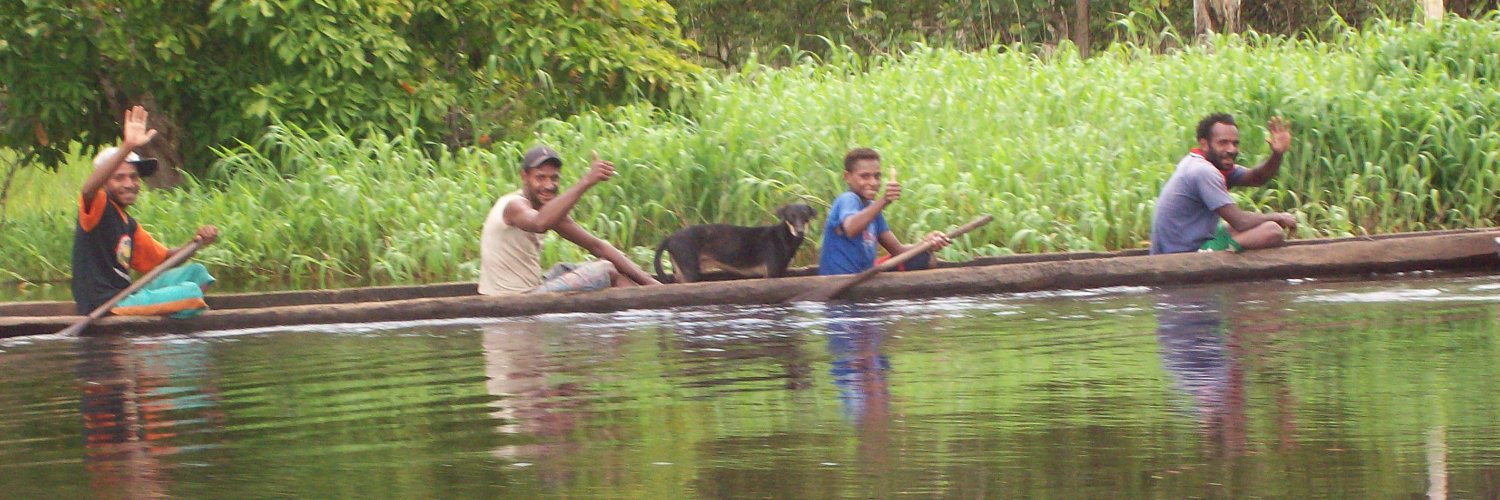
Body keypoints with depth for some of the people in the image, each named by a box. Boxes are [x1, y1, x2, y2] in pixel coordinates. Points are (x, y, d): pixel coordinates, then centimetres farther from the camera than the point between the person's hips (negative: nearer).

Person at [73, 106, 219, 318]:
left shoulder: (129, 224, 19)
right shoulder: (98, 209, -8)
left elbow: (163, 258, 25)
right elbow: (88, 189, -33)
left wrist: (196, 243, 4)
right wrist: (128, 147, -42)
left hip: (125, 297, 10)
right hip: (105, 307, -10)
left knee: (195, 271, 17)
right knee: (191, 292, -18)